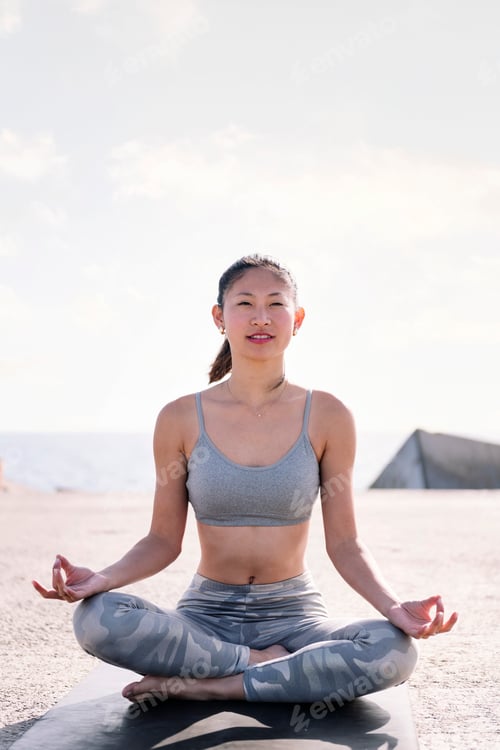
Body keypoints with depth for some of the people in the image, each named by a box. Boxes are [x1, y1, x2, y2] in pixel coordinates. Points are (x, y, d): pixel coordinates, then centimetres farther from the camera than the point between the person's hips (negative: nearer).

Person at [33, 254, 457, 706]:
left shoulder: (327, 417, -2)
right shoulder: (181, 419, -1)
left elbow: (344, 544, 0)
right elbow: (164, 541, 2)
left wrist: (394, 607, -17)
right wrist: (100, 579, -17)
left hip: (293, 614, 0)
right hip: (207, 614, 0)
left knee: (394, 651, -31)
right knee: (95, 618, -29)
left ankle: (201, 686, -19)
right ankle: (287, 672, -15)